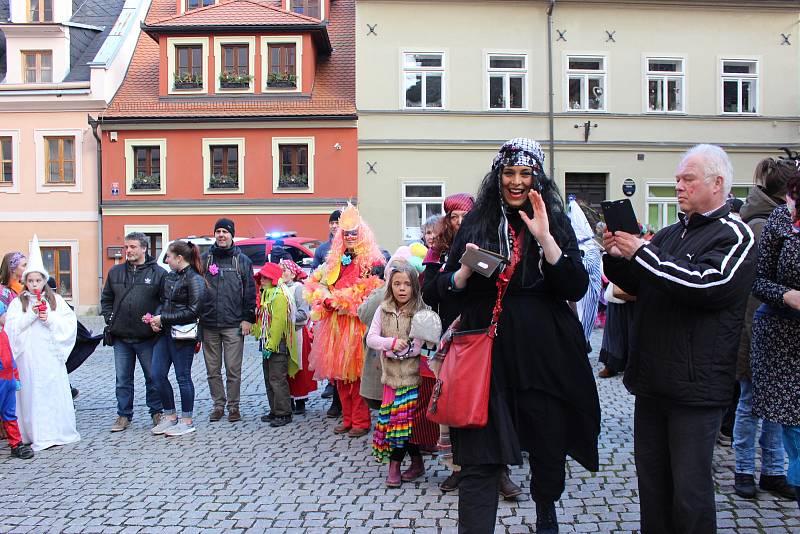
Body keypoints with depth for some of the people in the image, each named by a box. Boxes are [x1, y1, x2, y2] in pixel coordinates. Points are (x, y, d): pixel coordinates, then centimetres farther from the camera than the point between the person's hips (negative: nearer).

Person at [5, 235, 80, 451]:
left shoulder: (55, 299, 8)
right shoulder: (18, 302, 8)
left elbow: (70, 323, 1)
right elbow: (11, 326, -3)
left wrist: (50, 319, -12)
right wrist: (31, 314, -12)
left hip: (50, 354, 0)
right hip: (28, 354, 0)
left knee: (55, 390, 1)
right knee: (32, 391, 1)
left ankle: (58, 431, 11)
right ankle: (37, 435, 9)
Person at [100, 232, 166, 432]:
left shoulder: (158, 273, -4)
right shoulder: (115, 272, 9)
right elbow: (106, 298, 17)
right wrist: (110, 318, 6)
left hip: (147, 337, -3)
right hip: (121, 337, 4)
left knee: (153, 377, 7)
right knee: (123, 379, 11)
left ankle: (157, 413, 20)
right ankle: (124, 415, 22)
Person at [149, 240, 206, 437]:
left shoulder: (195, 280, -11)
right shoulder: (169, 276, 13)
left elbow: (193, 311, -15)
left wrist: (164, 318, -14)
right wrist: (156, 318, -1)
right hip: (164, 332, 8)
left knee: (183, 376, 1)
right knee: (158, 374, 7)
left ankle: (187, 421, 14)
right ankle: (170, 416, 22)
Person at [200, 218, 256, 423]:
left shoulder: (242, 260, 6)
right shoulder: (205, 259, 10)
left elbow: (250, 291, 4)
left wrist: (248, 318, -3)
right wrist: (197, 318, 5)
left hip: (233, 324, -2)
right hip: (208, 324, 2)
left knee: (233, 369, 0)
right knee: (213, 369, 8)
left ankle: (233, 406, 12)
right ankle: (218, 404, 20)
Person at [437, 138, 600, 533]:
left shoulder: (557, 222, 5)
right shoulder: (476, 222, 6)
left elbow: (577, 289, -6)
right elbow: (446, 290, 6)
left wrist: (544, 237, -16)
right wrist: (466, 270, -15)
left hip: (546, 353, 1)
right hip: (488, 352, -1)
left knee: (549, 450, 16)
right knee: (479, 461, -6)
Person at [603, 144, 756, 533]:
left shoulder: (734, 235, -7)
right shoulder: (671, 234, 15)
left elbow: (705, 284, -23)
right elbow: (637, 285, 17)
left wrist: (641, 253, -19)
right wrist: (617, 256, -2)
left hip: (695, 385, -7)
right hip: (653, 379, 7)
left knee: (690, 490, 2)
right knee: (651, 481, 16)